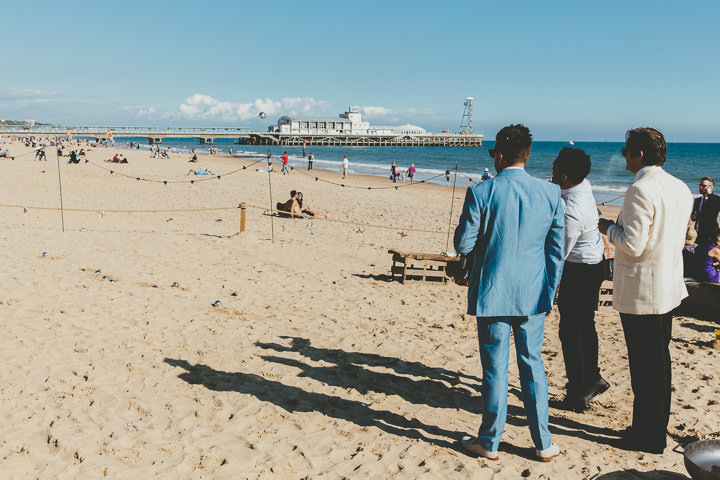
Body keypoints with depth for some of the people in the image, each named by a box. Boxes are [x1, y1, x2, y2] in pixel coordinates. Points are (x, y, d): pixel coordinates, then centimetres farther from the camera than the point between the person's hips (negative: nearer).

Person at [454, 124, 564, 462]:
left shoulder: (480, 193, -12)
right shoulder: (551, 194, -1)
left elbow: (462, 245, -8)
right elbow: (557, 250, 3)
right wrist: (550, 291, 13)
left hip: (492, 295, -3)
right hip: (533, 295, 3)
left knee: (495, 369, 8)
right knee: (532, 366, 14)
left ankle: (489, 442, 22)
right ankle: (543, 444, 24)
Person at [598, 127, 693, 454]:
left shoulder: (641, 191, -21)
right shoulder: (681, 188, 7)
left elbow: (632, 245, -24)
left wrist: (610, 228, -6)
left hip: (641, 291, -9)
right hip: (669, 288, 9)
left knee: (645, 366, 2)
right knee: (660, 361, 19)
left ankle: (648, 438, 13)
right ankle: (657, 428, 32)